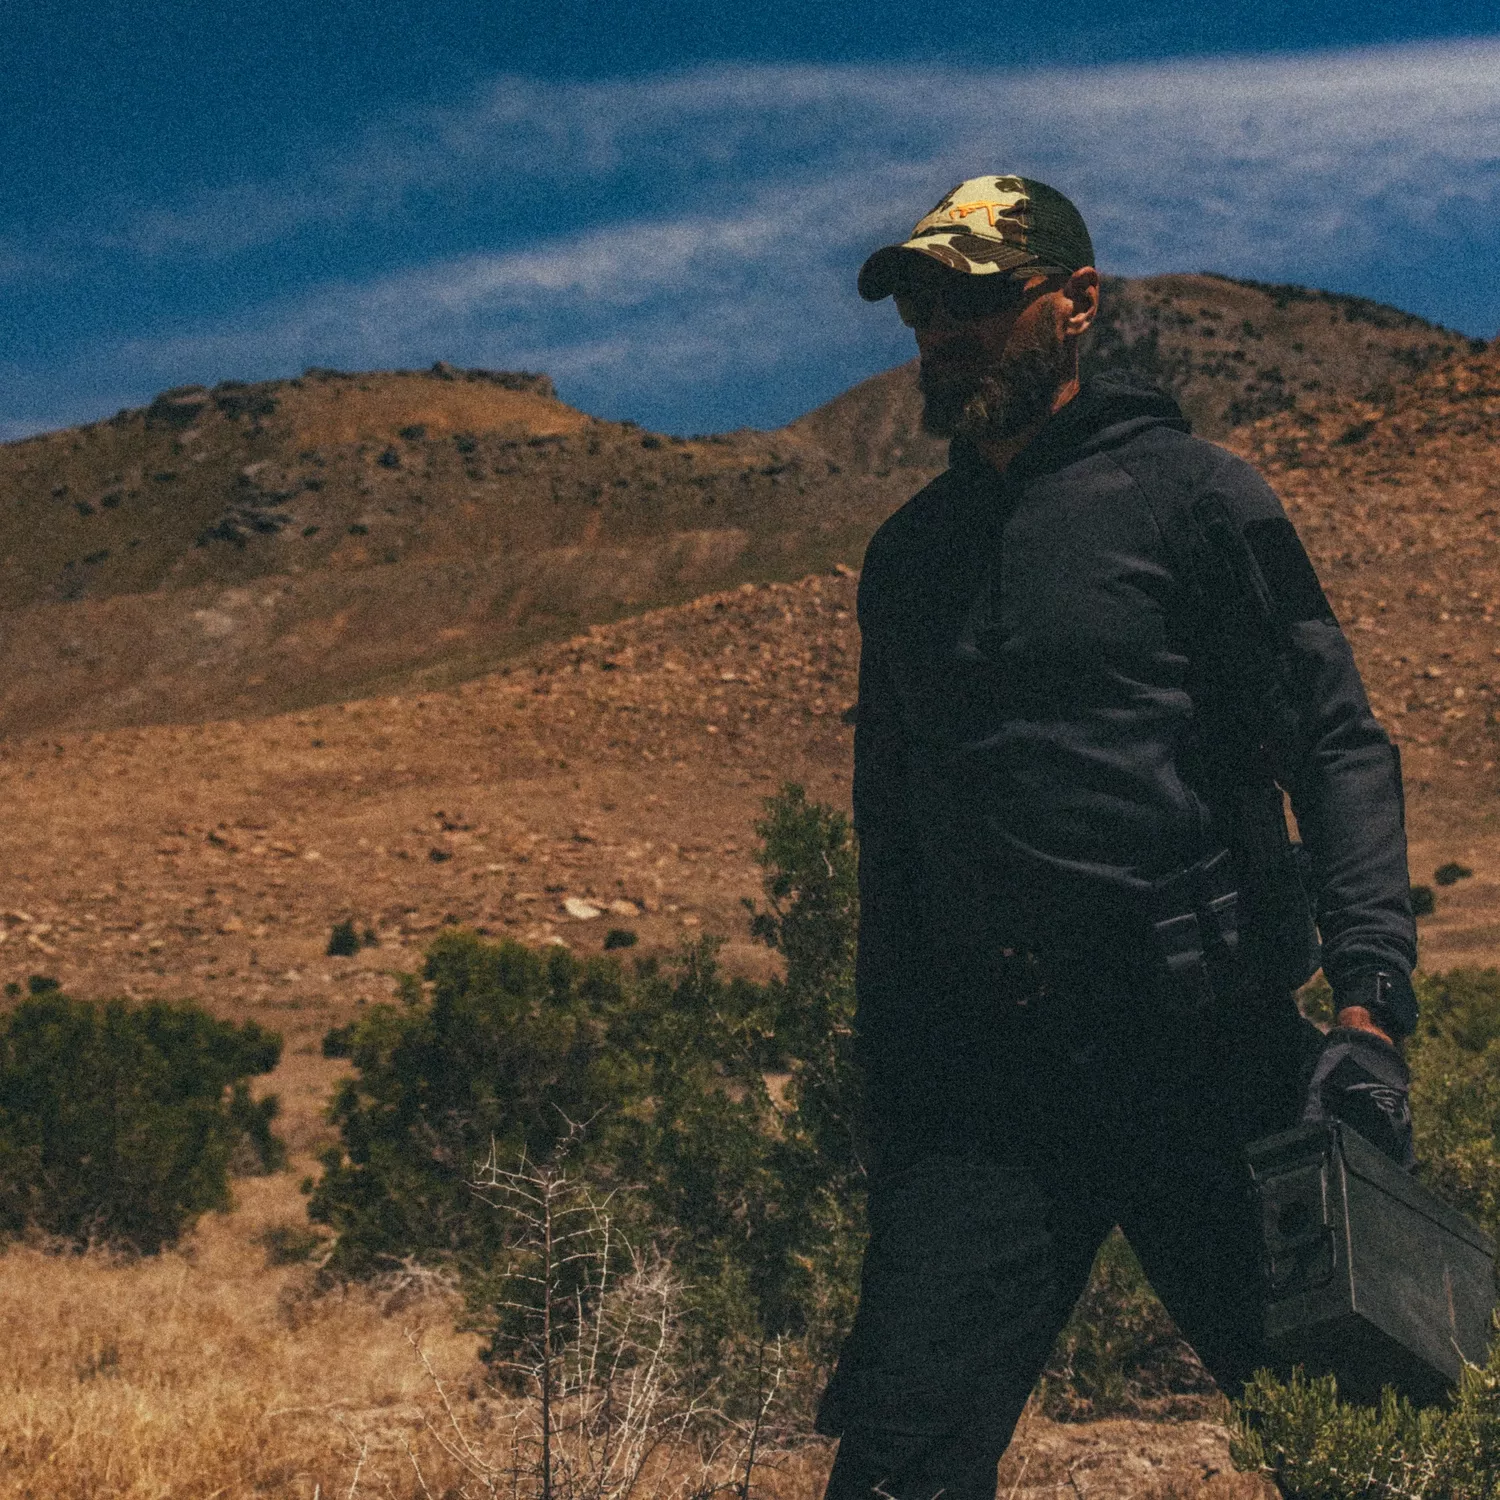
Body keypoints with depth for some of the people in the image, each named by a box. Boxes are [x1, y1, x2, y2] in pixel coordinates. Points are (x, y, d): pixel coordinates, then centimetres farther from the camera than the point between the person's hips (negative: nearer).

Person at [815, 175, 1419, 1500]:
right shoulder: (907, 556, 18)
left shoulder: (1190, 493, 2)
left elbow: (1337, 745, -4)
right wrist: (888, 1079, 17)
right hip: (979, 1069, 4)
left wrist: (1370, 1003, -16)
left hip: (1202, 1042, -4)